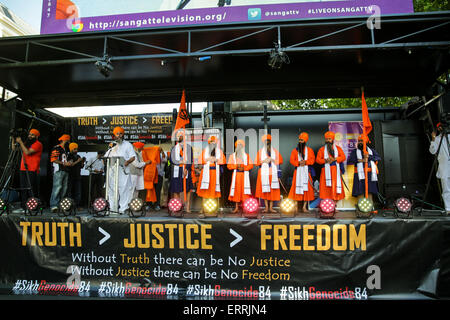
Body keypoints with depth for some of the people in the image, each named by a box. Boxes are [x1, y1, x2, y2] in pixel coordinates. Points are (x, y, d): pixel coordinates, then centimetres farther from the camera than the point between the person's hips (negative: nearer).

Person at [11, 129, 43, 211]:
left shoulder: (38, 144, -4)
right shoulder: (26, 143, 19)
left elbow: (28, 152, -16)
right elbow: (14, 148, 22)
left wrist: (20, 142, -10)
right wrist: (14, 139, 10)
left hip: (32, 170, -7)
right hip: (23, 169, 7)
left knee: (31, 189, -9)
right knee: (23, 189, 6)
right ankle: (24, 206, 11)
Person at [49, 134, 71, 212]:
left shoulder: (65, 150, 26)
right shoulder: (56, 148, -2)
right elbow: (53, 159, -13)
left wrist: (68, 163, 12)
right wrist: (64, 163, -14)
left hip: (65, 171, 9)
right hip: (58, 171, -9)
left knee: (64, 188, 5)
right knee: (57, 187, -16)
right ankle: (54, 205, -17)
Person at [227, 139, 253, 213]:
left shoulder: (247, 156, 10)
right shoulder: (232, 156, 10)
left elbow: (251, 165, 4)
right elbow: (229, 165, 3)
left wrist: (244, 167, -12)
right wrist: (236, 166, -12)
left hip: (244, 175, 0)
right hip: (236, 175, 1)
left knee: (244, 190, -6)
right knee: (236, 190, 0)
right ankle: (236, 207, 7)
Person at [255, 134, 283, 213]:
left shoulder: (275, 151, 10)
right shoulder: (260, 151, 10)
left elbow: (280, 160, 5)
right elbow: (256, 162, 6)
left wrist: (272, 160, -8)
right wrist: (263, 161, -10)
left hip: (273, 172, 1)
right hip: (263, 172, 0)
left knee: (273, 190, -2)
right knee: (265, 190, -4)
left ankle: (271, 207, 4)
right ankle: (266, 207, 2)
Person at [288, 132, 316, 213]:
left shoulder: (309, 150, 9)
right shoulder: (295, 150, 9)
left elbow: (312, 159, 0)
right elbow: (292, 160, 1)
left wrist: (305, 162, -17)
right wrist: (299, 163, -16)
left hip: (307, 172, 0)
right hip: (298, 171, 0)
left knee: (307, 188, -3)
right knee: (297, 188, -3)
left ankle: (304, 207, 2)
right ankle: (296, 207, 2)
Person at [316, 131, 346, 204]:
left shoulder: (338, 148, 15)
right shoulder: (322, 149, 13)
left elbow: (343, 157, 4)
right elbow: (317, 159, 5)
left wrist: (334, 159, -12)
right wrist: (325, 160, -13)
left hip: (335, 170, 1)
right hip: (326, 170, 0)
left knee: (335, 185, -5)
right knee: (326, 187, -8)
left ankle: (335, 203, -1)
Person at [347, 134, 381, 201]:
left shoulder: (371, 150, 18)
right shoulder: (354, 151, 12)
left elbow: (379, 158, 1)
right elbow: (349, 161, -4)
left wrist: (369, 156, -13)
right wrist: (360, 160, -14)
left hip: (370, 174, 2)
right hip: (360, 175, -2)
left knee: (370, 192, -1)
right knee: (360, 192, -9)